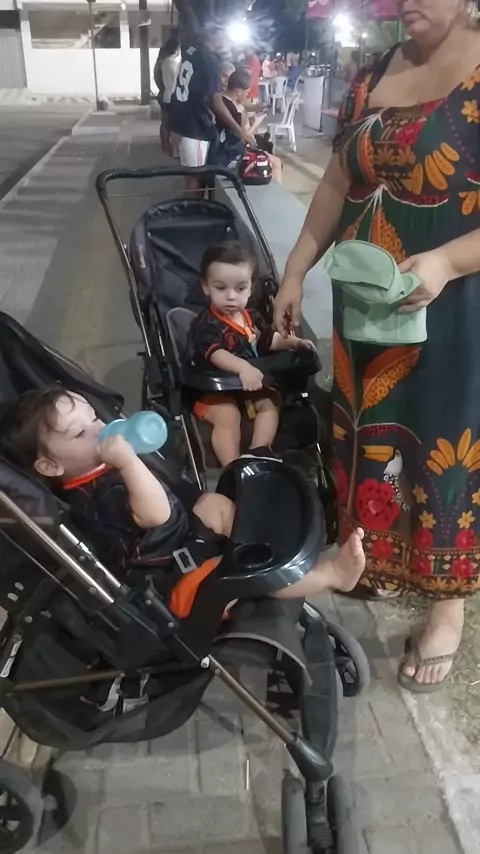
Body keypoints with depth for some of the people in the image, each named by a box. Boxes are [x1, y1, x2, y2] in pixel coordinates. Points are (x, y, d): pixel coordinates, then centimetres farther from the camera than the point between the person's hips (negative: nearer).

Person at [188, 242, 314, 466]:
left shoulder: (252, 318, 7)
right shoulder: (205, 324, -18)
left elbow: (271, 340, 19)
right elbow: (216, 355, -35)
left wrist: (295, 342, 0)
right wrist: (243, 368, -53)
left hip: (250, 385, 8)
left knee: (270, 402, -8)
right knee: (227, 415, -29)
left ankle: (259, 453, -12)